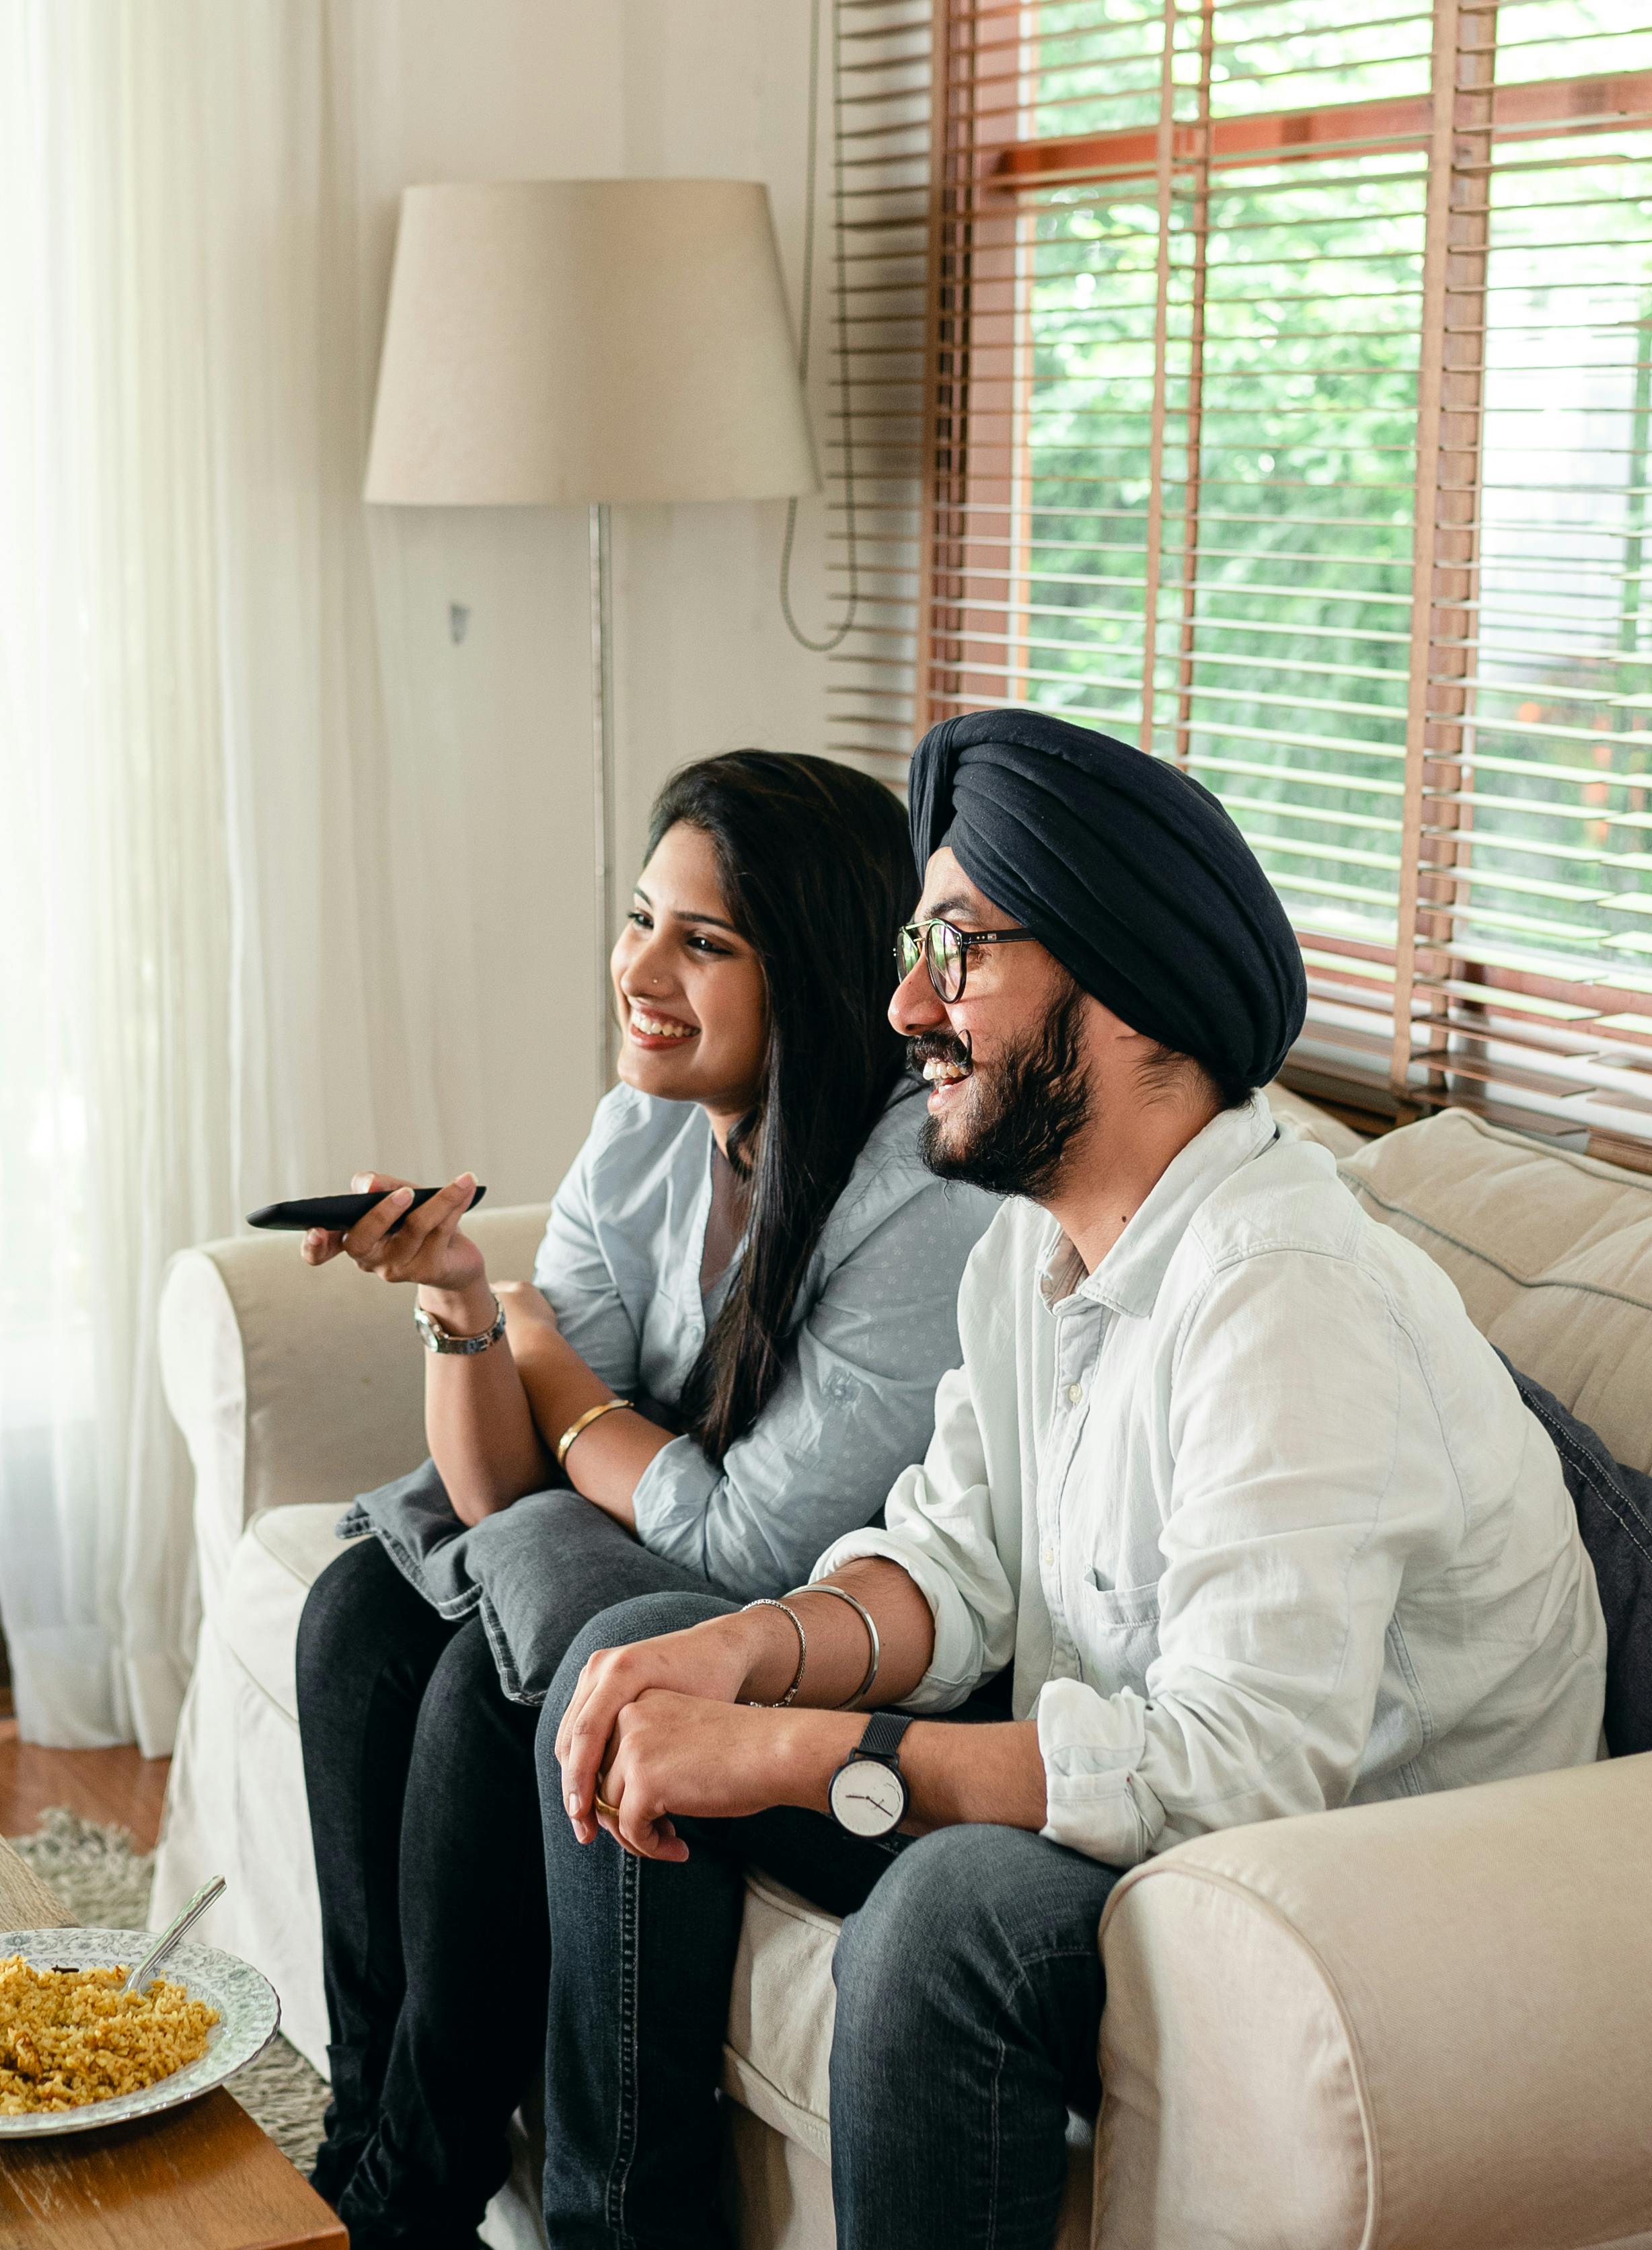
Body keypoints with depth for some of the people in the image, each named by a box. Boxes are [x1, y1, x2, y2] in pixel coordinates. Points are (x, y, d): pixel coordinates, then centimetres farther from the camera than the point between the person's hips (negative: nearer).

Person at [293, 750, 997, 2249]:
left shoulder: (930, 1199, -25)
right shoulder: (644, 1137, -2)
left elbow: (759, 1541, -24)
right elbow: (500, 1493, -3)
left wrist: (544, 1359, -10)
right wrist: (462, 1305, -23)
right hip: (653, 1573, 8)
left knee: (500, 1689, -23)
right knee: (363, 1616, -9)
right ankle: (368, 2122, 1)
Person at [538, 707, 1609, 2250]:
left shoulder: (1294, 1305, -28)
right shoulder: (1036, 1233, 2)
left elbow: (1238, 1765, -35)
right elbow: (957, 1564, 7)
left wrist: (788, 1752, -31)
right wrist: (747, 1651, -15)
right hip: (1111, 1802, 9)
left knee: (952, 1915, -37)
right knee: (633, 1665, 4)